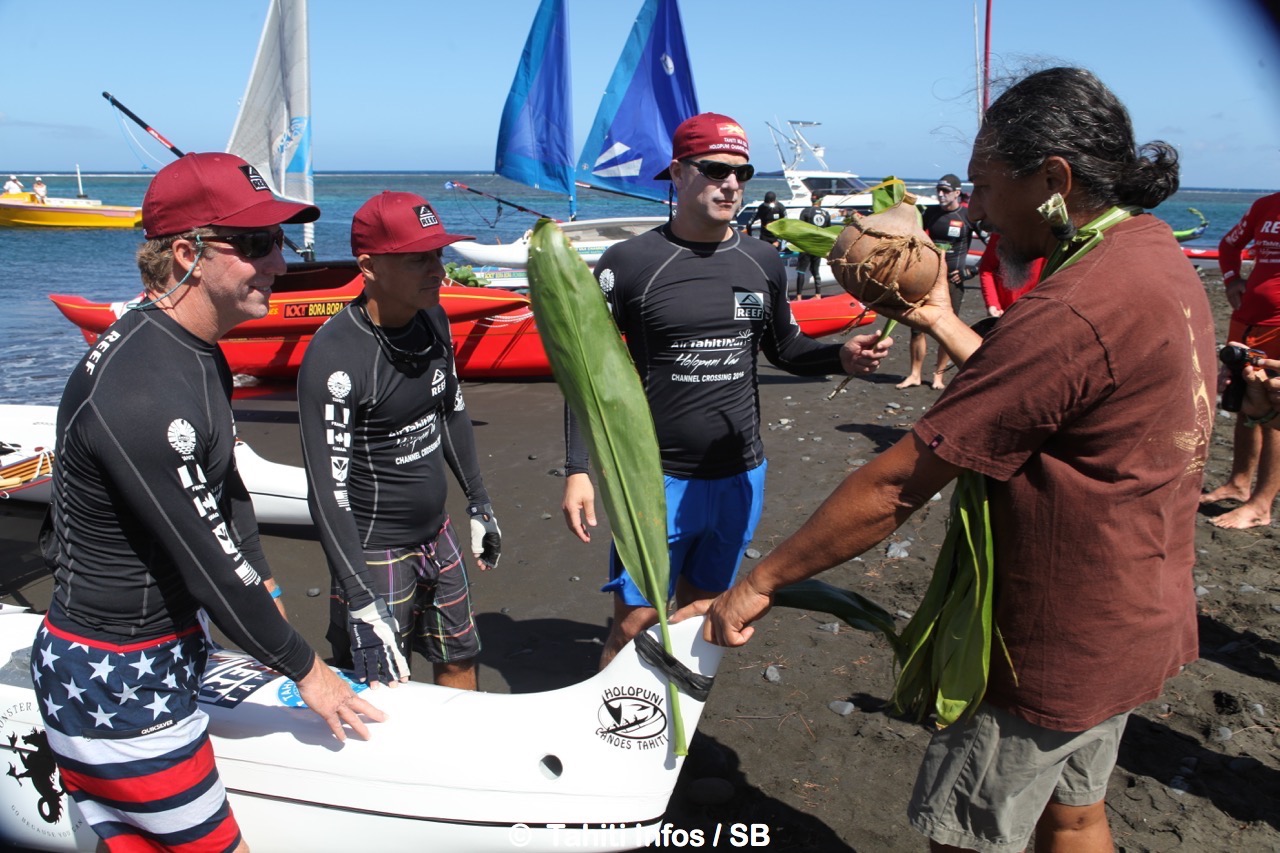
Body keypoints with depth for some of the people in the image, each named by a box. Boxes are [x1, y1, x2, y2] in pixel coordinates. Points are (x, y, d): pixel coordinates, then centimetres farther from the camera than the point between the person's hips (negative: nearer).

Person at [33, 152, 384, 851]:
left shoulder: (196, 352, 3)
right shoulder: (143, 391, -29)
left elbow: (224, 487, 13)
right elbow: (205, 559, -23)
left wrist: (261, 594, 16)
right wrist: (304, 669, -10)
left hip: (163, 655, 9)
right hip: (114, 687, -9)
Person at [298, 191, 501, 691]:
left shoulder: (433, 319, -1)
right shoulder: (335, 357, -24)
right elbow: (327, 490, -24)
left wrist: (478, 504, 17)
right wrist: (363, 603, -26)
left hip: (437, 537, 7)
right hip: (375, 554, -7)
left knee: (460, 660, 21)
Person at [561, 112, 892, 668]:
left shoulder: (763, 263, 3)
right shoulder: (630, 262, -10)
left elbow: (785, 349, 15)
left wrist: (841, 356, -7)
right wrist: (578, 470, -12)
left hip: (740, 476, 4)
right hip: (658, 478, -4)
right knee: (634, 622, 1)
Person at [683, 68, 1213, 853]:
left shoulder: (1070, 314, -30)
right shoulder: (1160, 256, 0)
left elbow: (895, 486, -27)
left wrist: (759, 584, -18)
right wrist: (945, 324, 7)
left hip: (1054, 649, -9)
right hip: (1138, 621, 9)